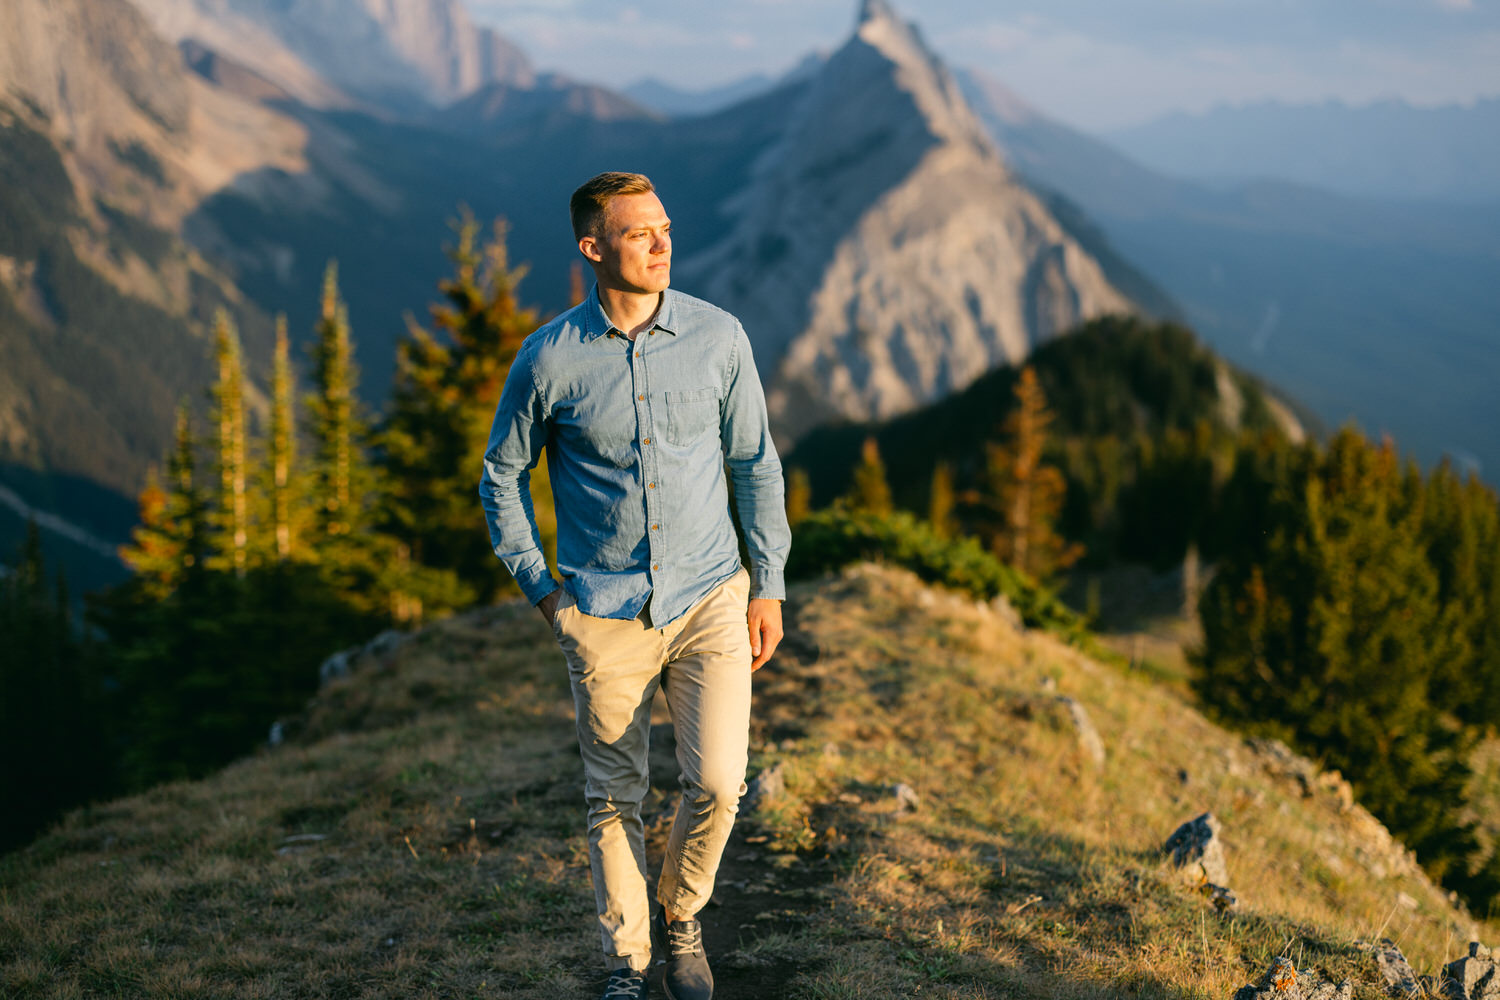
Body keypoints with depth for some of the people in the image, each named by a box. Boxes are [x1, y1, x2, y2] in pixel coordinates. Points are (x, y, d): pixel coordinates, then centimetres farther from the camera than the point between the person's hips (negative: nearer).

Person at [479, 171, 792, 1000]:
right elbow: (502, 475, 6)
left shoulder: (718, 337, -4)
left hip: (710, 598, 1)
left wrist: (768, 586, 5)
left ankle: (680, 916, 23)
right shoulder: (549, 359, -8)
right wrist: (540, 589, 1)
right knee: (613, 799, 8)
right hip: (604, 615, -1)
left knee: (716, 784, -7)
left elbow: (755, 463, 6)